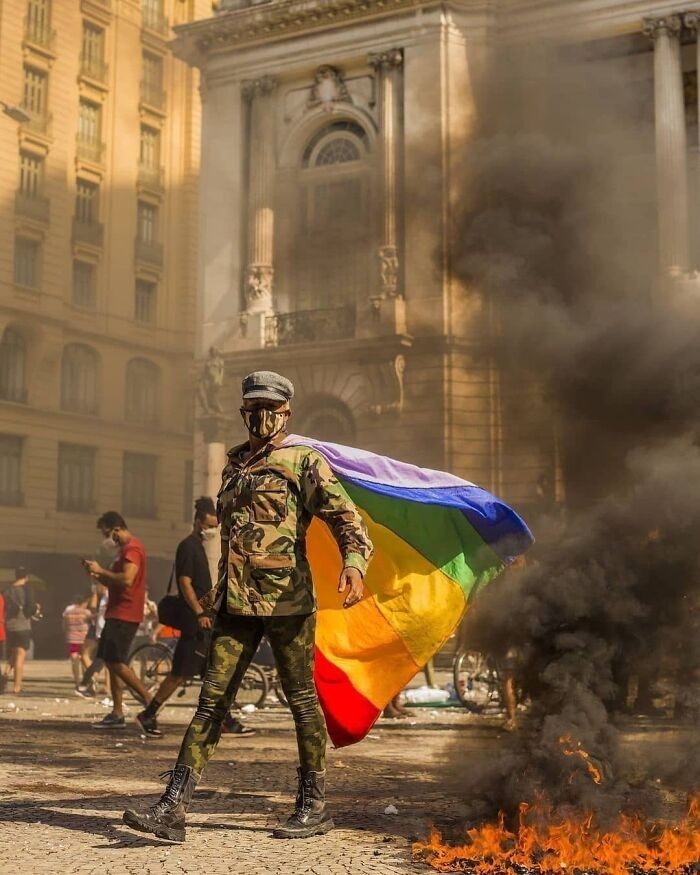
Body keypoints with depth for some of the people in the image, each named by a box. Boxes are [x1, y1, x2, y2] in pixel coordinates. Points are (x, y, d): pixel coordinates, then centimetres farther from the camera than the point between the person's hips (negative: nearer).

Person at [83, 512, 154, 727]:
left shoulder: (132, 548, -13)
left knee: (116, 662, -13)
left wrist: (101, 570, -15)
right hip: (116, 613, 11)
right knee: (112, 662, 8)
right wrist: (97, 575, 9)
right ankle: (117, 713, 10)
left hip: (124, 615, -11)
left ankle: (148, 699, -8)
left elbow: (126, 580, -26)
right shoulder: (124, 549, 21)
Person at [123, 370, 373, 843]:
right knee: (212, 700, 1)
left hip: (287, 601, -5)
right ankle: (173, 809, -1)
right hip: (235, 603, 5)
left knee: (302, 700, 4)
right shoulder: (234, 465, 18)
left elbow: (346, 517, -10)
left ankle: (316, 806, 16)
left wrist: (354, 564, -29)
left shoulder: (304, 463, 0)